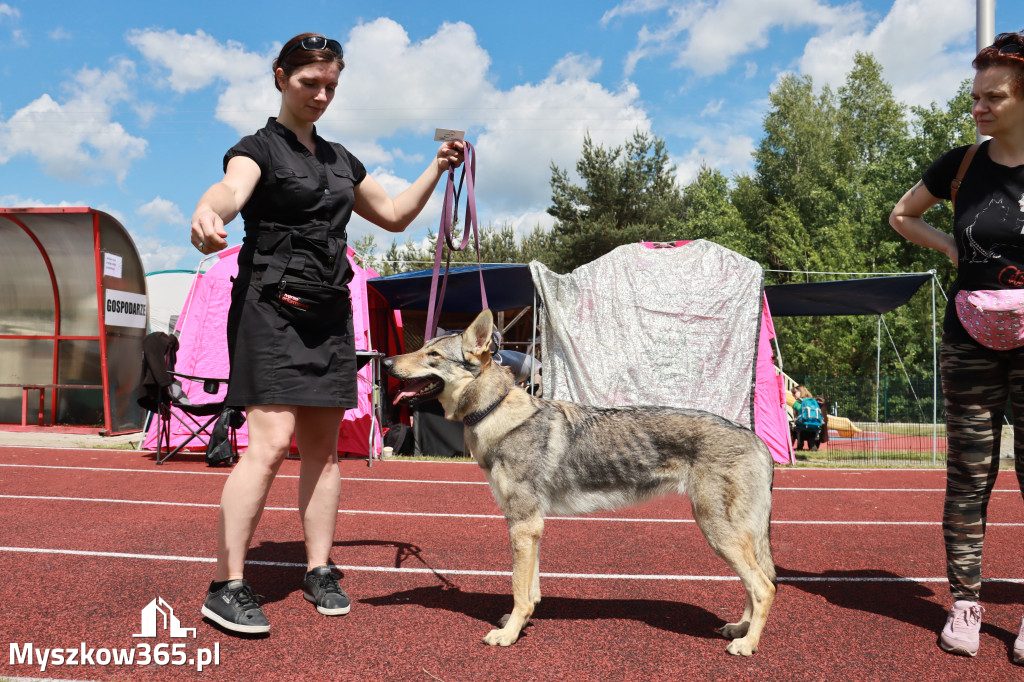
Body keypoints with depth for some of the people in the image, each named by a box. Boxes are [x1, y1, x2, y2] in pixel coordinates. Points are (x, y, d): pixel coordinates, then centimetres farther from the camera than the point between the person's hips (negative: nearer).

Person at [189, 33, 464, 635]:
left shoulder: (341, 159, 20)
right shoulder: (259, 148, 0)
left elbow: (395, 215, 27)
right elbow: (231, 190, -24)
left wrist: (438, 168, 14)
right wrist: (207, 214, -47)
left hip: (330, 312, 6)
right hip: (273, 307, -6)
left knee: (324, 444, 5)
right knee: (271, 442, -15)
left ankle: (320, 572, 14)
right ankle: (227, 587, -7)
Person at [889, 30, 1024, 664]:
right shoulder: (962, 164, 3)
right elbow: (902, 216, 17)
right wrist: (953, 249, 2)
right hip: (971, 342, 2)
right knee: (969, 474, 5)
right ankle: (965, 602, 16)